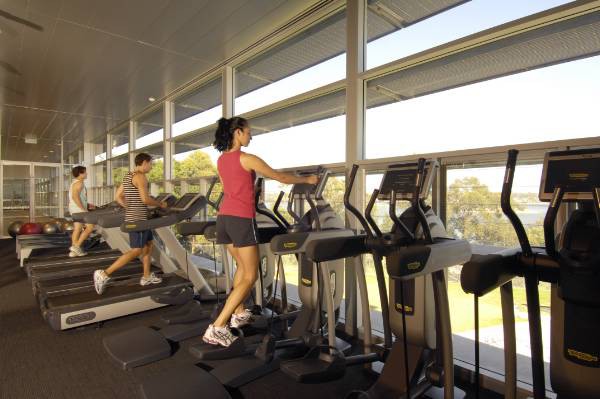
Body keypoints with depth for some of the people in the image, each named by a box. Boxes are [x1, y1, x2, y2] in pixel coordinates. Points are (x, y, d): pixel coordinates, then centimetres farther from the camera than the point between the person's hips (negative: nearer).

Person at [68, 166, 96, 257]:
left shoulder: (74, 182, 19)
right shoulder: (79, 182, -13)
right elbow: (75, 196, -24)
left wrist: (87, 205, 19)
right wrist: (83, 209, -25)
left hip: (76, 209, 10)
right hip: (78, 209, -10)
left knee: (77, 229, 9)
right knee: (90, 226, -8)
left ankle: (74, 251, 11)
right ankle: (76, 246, -6)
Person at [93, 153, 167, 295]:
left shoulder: (128, 176, 15)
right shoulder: (140, 176, -14)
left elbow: (118, 196, 18)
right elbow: (145, 199, -23)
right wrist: (160, 204, -9)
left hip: (134, 217, 10)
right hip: (137, 219, -10)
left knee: (148, 245, 15)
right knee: (136, 251, -7)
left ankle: (146, 277, 21)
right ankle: (104, 274, -5)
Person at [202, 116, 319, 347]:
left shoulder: (221, 160, 13)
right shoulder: (246, 159, -10)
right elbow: (281, 177, -5)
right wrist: (307, 179, 9)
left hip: (224, 217, 9)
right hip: (241, 219, -8)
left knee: (242, 267, 24)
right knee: (250, 276, 0)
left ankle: (239, 314, 32)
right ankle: (217, 328, -3)